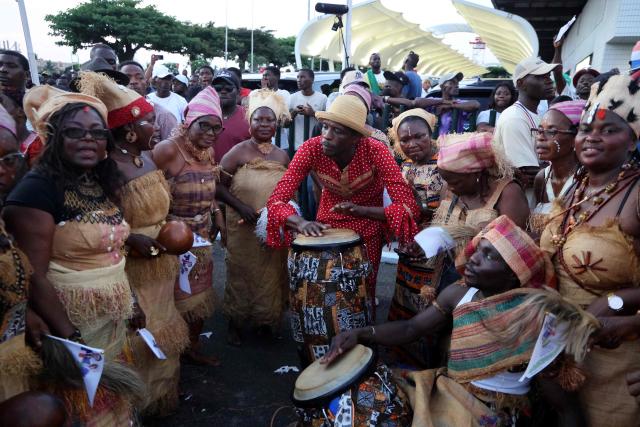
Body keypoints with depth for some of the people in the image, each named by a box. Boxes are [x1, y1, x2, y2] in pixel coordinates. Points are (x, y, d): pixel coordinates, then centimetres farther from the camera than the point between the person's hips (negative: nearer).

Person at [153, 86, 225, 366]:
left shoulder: (209, 151, 5)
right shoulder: (168, 150, -19)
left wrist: (218, 217, 9)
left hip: (201, 238, 7)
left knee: (199, 296, 19)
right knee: (175, 299, 6)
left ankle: (193, 349, 39)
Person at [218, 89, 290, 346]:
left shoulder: (283, 156, 4)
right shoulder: (238, 152, -9)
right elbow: (219, 185, -10)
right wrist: (241, 206, -21)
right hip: (244, 228, -4)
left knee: (271, 274, 14)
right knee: (242, 274, 10)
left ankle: (268, 319, 35)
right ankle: (235, 323, 29)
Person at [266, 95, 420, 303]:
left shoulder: (376, 151, -30)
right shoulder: (311, 149, -26)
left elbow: (407, 206, -29)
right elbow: (276, 200, -26)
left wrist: (361, 210, -43)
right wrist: (301, 222, -45)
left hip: (367, 228, -1)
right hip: (328, 223, 1)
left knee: (363, 290, 10)